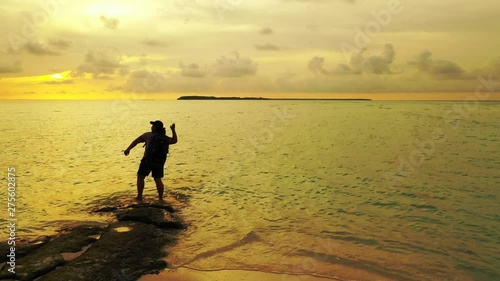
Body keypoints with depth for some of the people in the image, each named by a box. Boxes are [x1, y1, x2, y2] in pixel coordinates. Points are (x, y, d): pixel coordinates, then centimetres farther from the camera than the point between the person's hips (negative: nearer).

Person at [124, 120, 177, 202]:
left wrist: (128, 149, -4)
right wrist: (173, 130, 15)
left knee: (140, 177, 12)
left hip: (148, 160, -4)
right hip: (159, 162, 4)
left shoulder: (148, 135, -6)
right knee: (158, 180, 16)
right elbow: (174, 141, 19)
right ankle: (161, 198, 16)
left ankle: (139, 197, 14)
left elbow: (136, 141, -8)